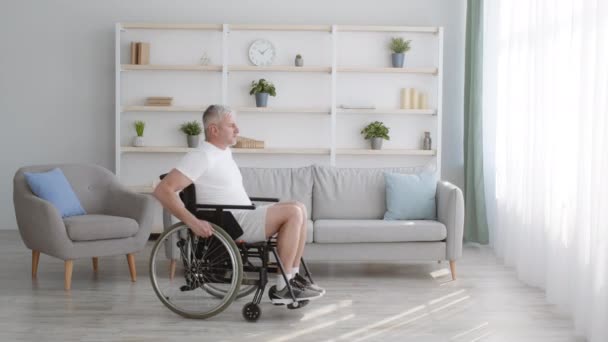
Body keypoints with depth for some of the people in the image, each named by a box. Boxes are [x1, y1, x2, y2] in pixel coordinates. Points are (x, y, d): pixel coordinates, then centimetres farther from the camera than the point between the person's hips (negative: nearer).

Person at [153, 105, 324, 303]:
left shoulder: (225, 152, 15)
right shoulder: (202, 156, -14)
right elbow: (163, 190, -22)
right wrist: (193, 222, -28)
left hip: (243, 218, 10)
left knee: (298, 209, 3)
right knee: (293, 213, -19)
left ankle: (292, 277, 2)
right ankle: (282, 288, -15)